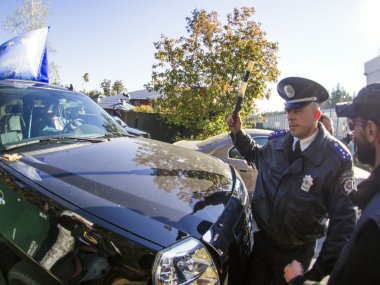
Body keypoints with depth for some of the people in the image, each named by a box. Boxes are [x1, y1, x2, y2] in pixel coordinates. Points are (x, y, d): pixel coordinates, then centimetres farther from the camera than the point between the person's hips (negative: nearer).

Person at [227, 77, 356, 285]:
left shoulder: (336, 159, -18)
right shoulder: (276, 141, -5)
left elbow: (343, 219, -15)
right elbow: (257, 156, 18)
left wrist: (323, 268, -15)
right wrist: (237, 133, 3)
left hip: (296, 254, -3)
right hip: (260, 240, 4)